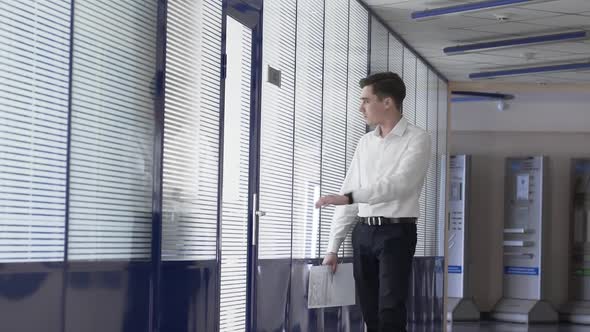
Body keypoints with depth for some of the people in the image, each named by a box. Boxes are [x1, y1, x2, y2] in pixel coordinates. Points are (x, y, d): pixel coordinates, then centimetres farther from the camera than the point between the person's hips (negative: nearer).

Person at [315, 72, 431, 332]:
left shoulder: (417, 139, -5)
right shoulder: (365, 142, 14)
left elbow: (399, 184, -20)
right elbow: (348, 193, 14)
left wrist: (349, 197, -29)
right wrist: (333, 247, 9)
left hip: (396, 232, -6)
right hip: (363, 232, 6)